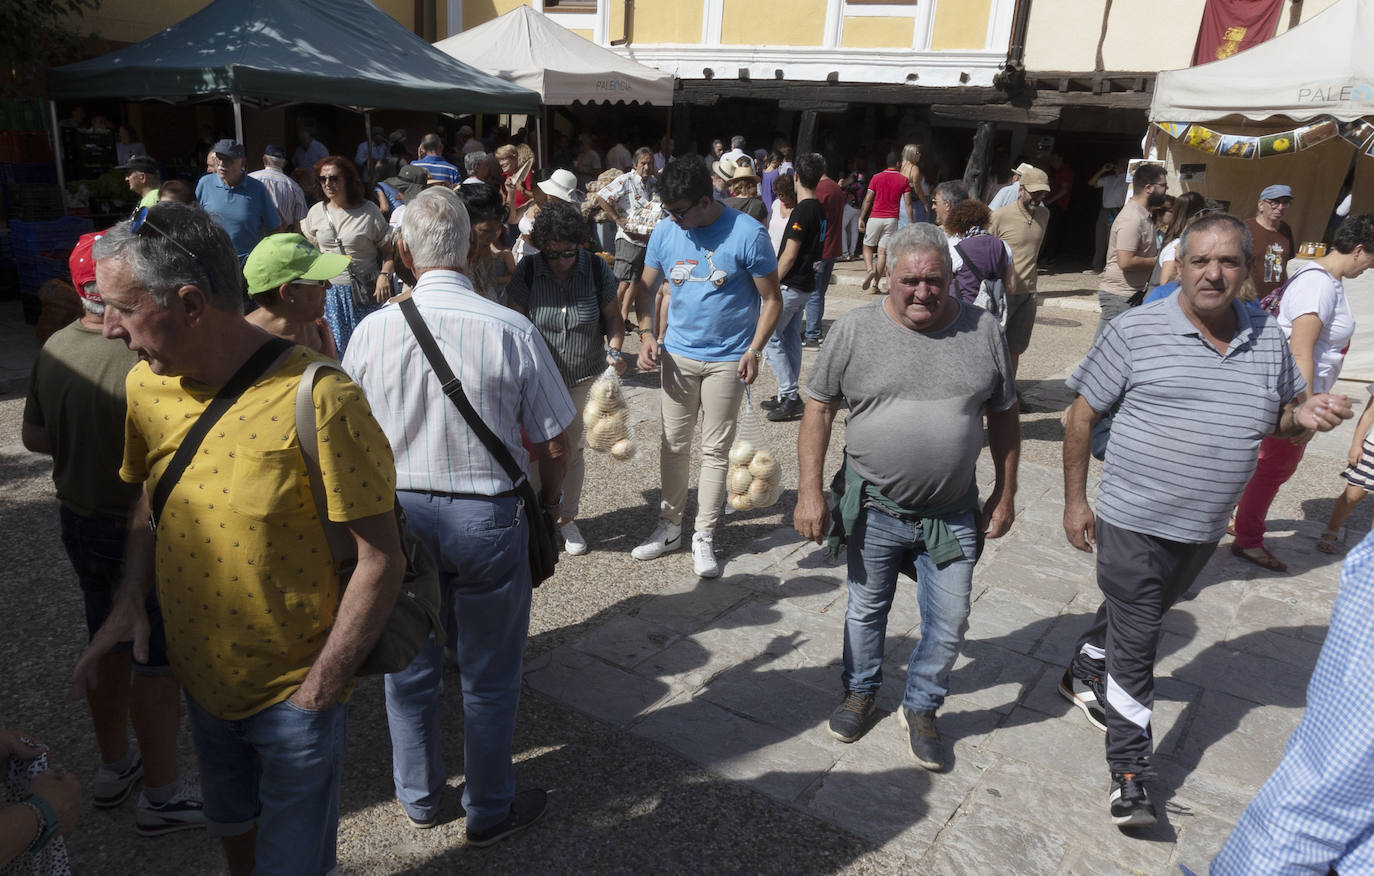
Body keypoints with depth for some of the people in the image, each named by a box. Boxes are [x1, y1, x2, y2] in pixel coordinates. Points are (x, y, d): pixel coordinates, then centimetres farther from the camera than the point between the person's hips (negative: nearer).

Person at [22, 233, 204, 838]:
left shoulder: (53, 350, -2)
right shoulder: (140, 363, -28)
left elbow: (34, 436, 9)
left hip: (77, 519, 8)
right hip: (139, 530, -8)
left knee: (107, 645, 23)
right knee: (159, 660, 6)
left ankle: (114, 766, 41)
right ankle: (162, 795, 21)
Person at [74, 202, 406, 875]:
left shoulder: (318, 400, -27)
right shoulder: (146, 386, -5)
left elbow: (381, 558, -22)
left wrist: (319, 691, -19)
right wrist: (131, 598, -4)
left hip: (294, 695, -6)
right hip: (199, 679, 6)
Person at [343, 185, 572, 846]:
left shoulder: (374, 329, -8)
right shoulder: (512, 331, -16)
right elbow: (553, 446, -9)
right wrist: (547, 504, 11)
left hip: (397, 513, 3)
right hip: (487, 517, -2)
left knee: (410, 668, 22)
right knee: (489, 678, 16)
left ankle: (419, 798, 43)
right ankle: (490, 812, 34)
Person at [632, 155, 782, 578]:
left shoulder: (748, 234, -14)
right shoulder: (665, 231, -3)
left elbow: (771, 300, -8)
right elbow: (646, 288, 9)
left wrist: (754, 350, -17)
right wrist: (647, 333, -6)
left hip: (727, 359, -3)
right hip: (677, 354, 4)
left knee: (715, 449, 5)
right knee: (673, 444, 11)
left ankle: (705, 536, 18)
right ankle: (669, 526, 26)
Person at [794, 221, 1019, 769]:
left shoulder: (982, 331, -2)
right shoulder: (854, 330, -7)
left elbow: (1004, 416, 7)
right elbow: (819, 409, -4)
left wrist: (1005, 494, 6)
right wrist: (810, 491, -10)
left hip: (953, 514, 1)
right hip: (872, 511, -1)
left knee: (949, 624, 8)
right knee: (866, 611, 17)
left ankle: (921, 708, 34)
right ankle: (860, 692, 43)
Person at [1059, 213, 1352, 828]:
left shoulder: (1267, 337, 2)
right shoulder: (1136, 329, -12)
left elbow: (1278, 415, 15)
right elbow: (1082, 414, -8)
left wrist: (1303, 416, -10)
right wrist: (1075, 501, -8)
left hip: (1203, 527, 5)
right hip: (1133, 522, -5)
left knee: (1141, 615, 24)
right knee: (1135, 644, 0)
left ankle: (1083, 675, 50)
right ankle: (1129, 774, 13)